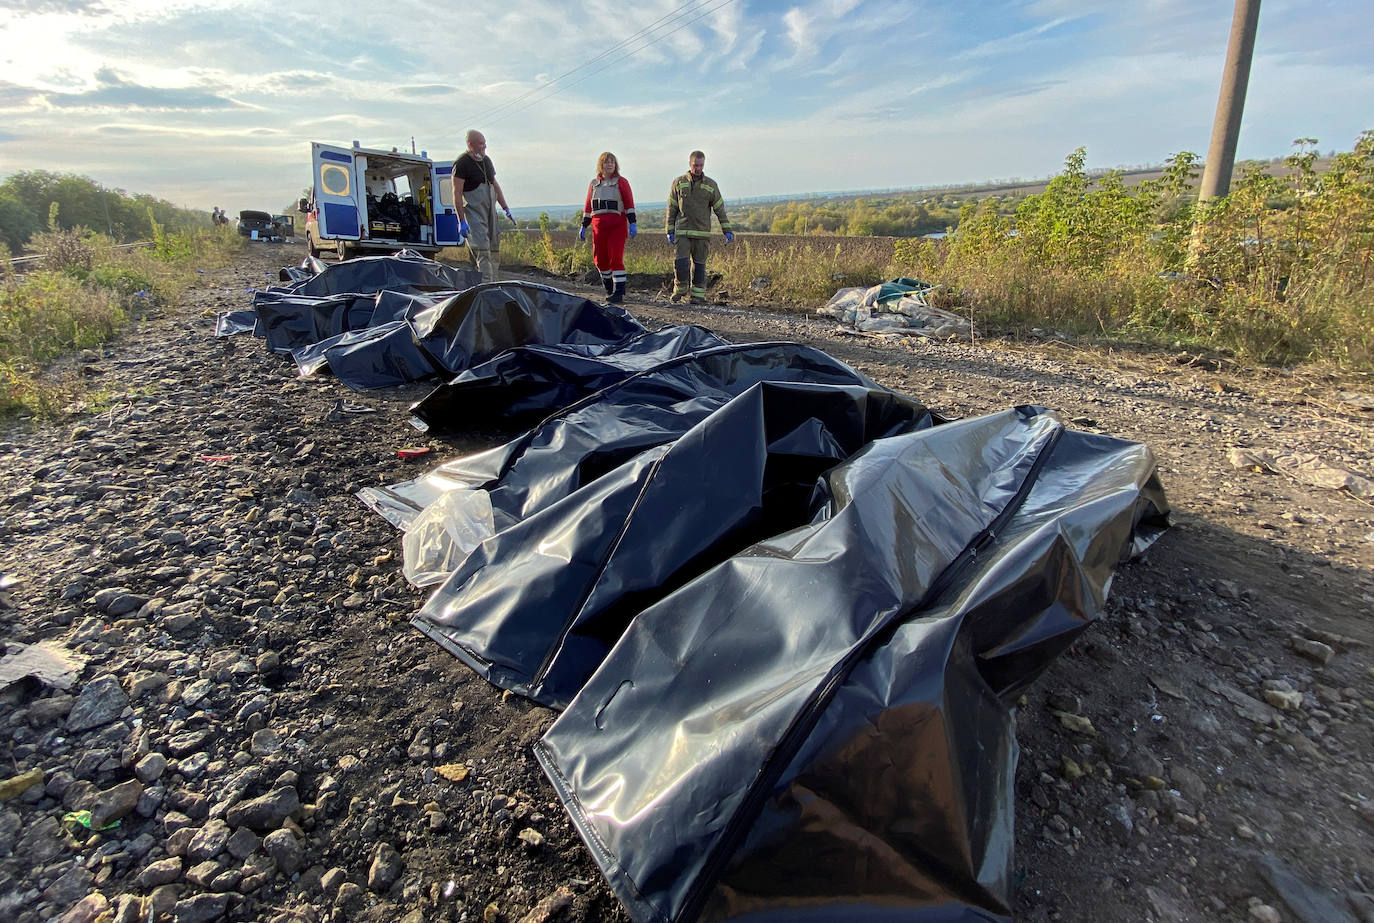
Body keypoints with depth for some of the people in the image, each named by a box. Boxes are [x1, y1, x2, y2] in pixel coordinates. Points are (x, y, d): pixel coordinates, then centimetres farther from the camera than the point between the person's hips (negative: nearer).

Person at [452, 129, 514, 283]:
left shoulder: (486, 160, 14)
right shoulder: (462, 163, -10)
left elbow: (495, 185, 24)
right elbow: (457, 193, -13)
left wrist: (506, 209, 19)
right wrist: (461, 220, -19)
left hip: (490, 211, 8)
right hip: (473, 211, -8)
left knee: (494, 250, 6)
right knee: (482, 250, -15)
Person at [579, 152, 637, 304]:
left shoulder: (621, 182, 4)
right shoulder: (594, 183, 15)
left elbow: (629, 203, -1)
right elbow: (588, 206, 17)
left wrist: (632, 224, -11)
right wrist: (584, 226, 13)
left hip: (617, 225, -4)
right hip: (599, 226, 4)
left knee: (616, 258, -12)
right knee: (600, 259, 6)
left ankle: (619, 293, -13)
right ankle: (609, 288, 26)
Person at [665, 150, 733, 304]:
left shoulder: (711, 185, 5)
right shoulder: (679, 183, 5)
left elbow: (720, 209, 5)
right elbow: (671, 208, 8)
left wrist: (727, 231, -2)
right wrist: (670, 231, 3)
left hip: (702, 233, 0)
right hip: (682, 232, 0)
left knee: (699, 265, 2)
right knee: (680, 263, -12)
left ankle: (698, 295, 9)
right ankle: (680, 290, 8)